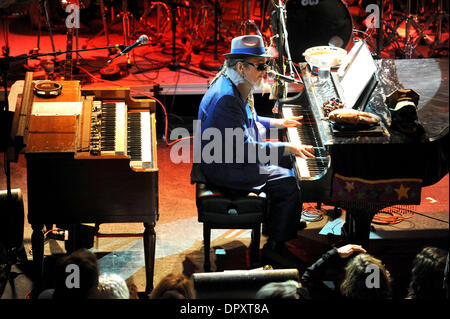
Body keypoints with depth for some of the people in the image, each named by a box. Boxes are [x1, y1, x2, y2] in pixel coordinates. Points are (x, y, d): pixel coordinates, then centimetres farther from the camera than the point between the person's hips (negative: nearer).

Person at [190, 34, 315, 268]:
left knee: (288, 163, 20)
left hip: (234, 156, 11)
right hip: (222, 167, -11)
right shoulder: (225, 98, -28)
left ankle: (283, 220, 33)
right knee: (288, 184, -16)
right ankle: (275, 247, -6)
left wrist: (277, 123, 23)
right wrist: (288, 148, -26)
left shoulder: (239, 87, 6)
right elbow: (243, 148, -29)